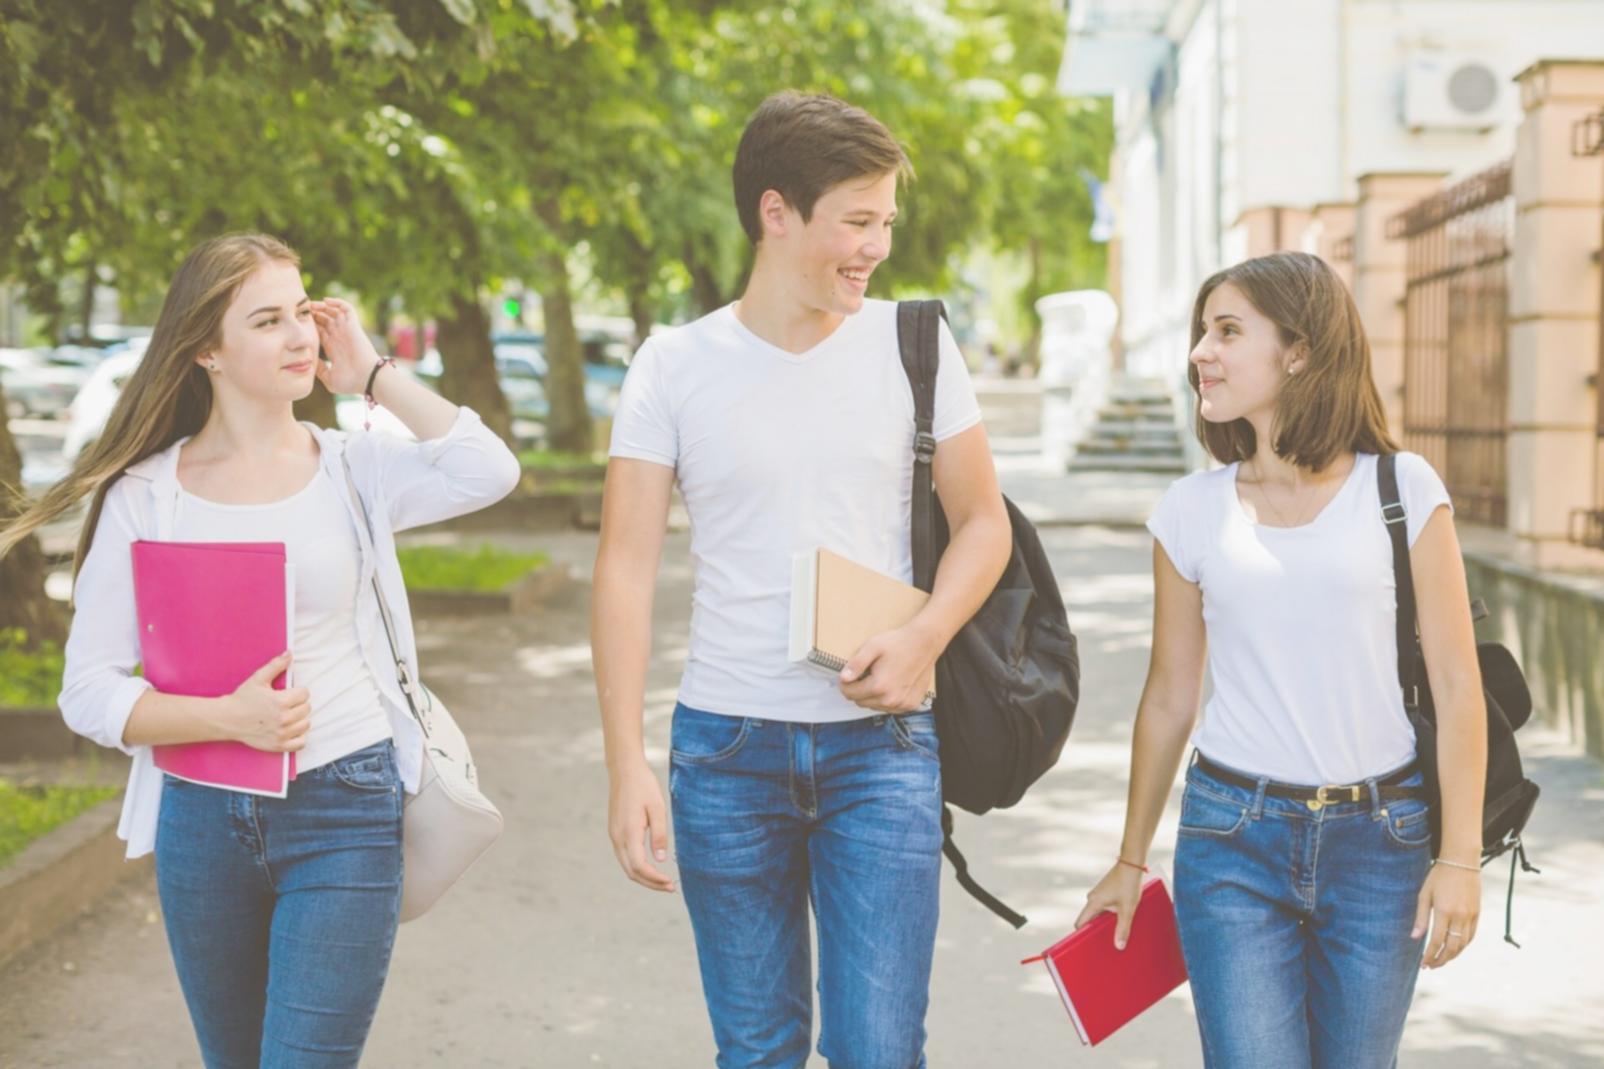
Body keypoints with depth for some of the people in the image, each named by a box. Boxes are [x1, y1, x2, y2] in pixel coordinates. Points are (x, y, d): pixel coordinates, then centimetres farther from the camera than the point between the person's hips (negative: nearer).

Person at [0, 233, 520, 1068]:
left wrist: (371, 375, -10)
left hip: (344, 813, -2)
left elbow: (487, 472, -20)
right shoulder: (144, 496, 0)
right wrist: (228, 719, -19)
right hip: (203, 818, 2)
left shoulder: (353, 470, 0)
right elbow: (89, 692, -4)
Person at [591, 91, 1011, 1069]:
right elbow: (627, 568, -2)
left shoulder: (913, 345, 1)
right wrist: (627, 766, -9)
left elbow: (982, 522, 7)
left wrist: (923, 640, -13)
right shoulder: (676, 366, -1)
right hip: (726, 748, 0)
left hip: (880, 743, 0)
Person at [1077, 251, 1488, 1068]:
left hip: (1378, 838, 0)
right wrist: (1131, 859, 15)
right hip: (1233, 838, 1)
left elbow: (1455, 686, -2)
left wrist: (1459, 856, -6)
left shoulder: (1401, 490, -2)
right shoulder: (1192, 510, 3)